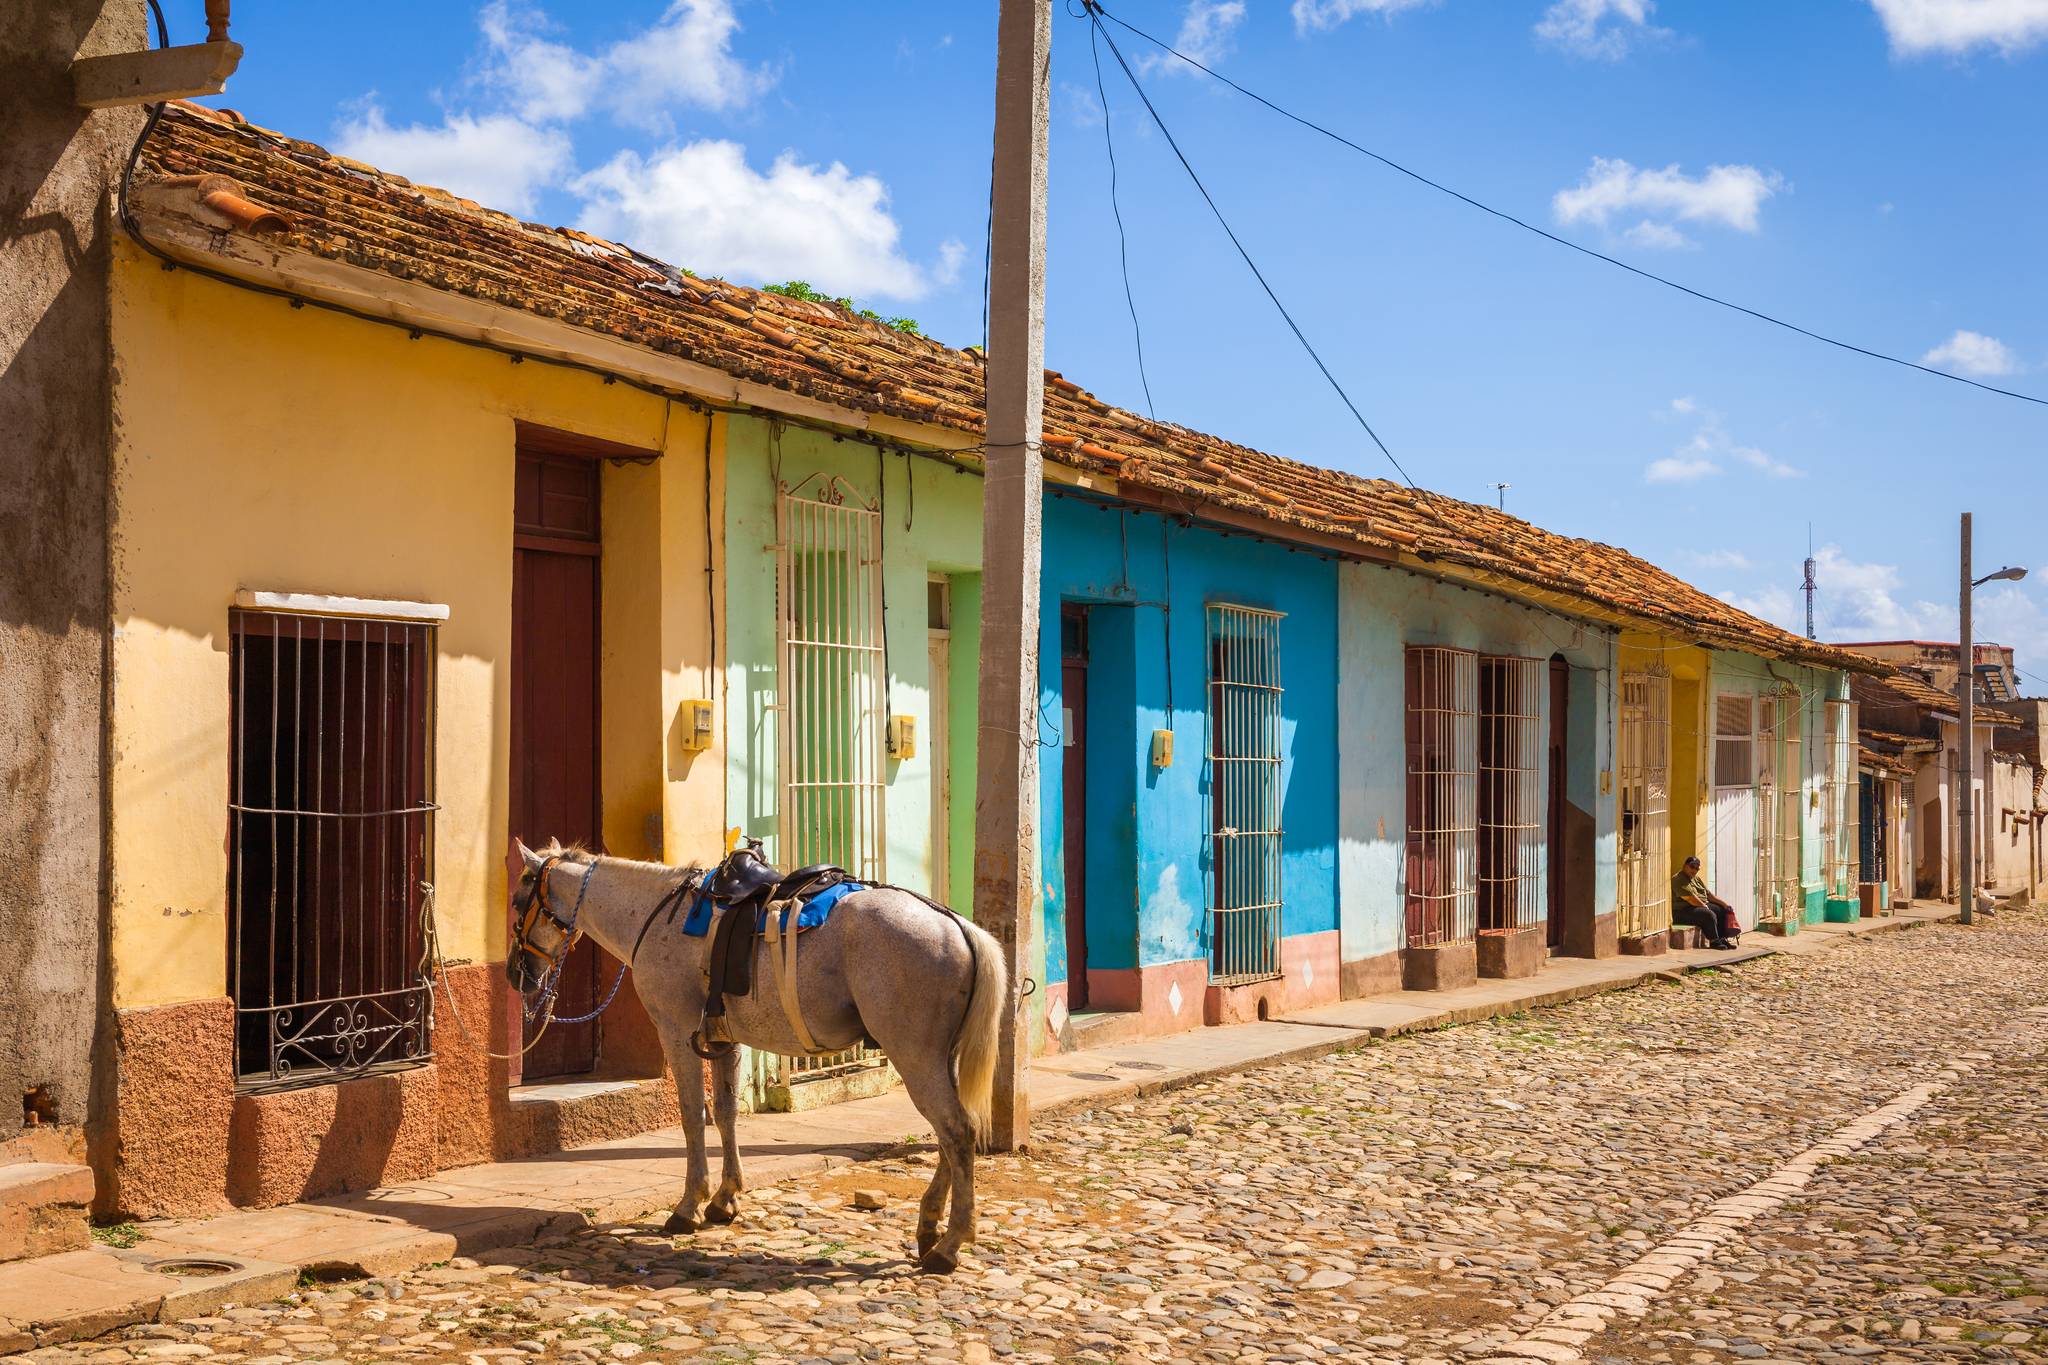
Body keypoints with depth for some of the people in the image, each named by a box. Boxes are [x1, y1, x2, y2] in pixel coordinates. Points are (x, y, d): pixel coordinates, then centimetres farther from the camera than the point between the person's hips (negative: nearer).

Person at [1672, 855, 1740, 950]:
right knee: (1710, 915, -29)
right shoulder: (1679, 880, -15)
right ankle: (1714, 942, -18)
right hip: (1684, 911, -10)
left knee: (1722, 910, 1)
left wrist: (1725, 904, 7)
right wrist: (1705, 906, -12)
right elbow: (1691, 899, -22)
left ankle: (1722, 939, 2)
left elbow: (1709, 894, 16)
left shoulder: (1697, 878, 17)